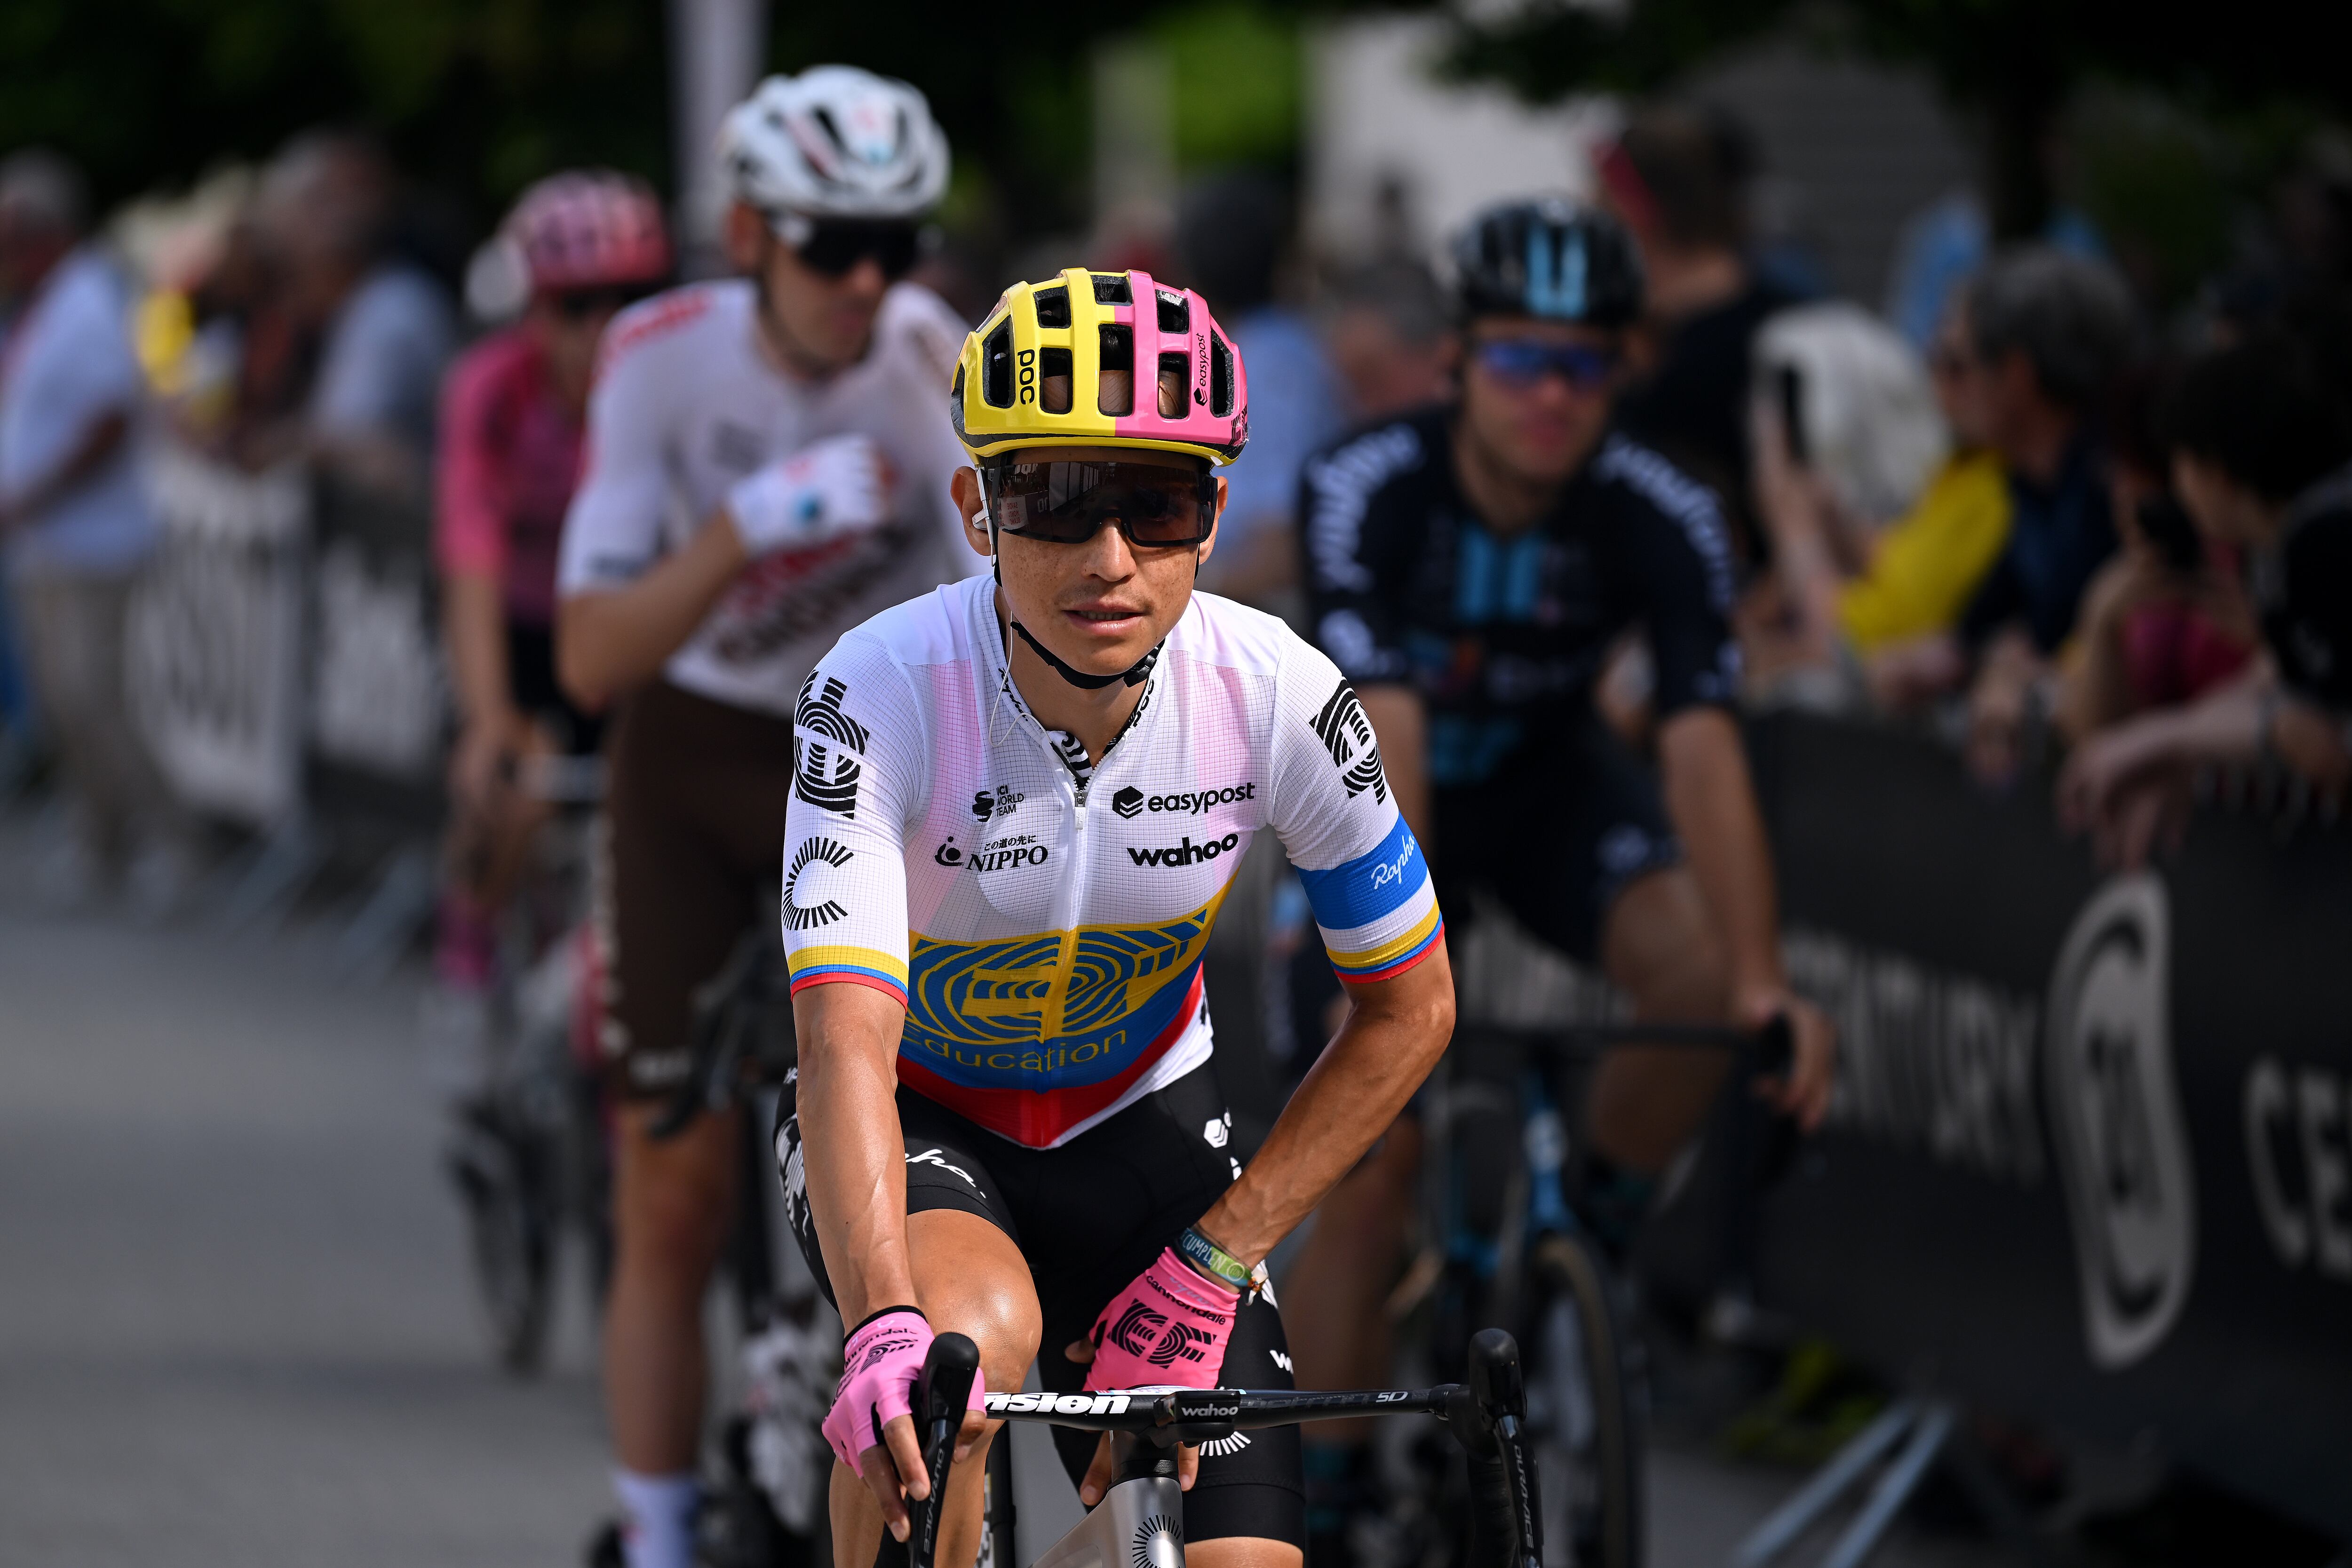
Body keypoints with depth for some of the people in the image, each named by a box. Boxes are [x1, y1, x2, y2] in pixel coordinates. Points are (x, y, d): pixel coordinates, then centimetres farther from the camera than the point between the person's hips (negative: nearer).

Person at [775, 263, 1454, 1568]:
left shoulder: (1277, 695, -22)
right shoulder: (879, 692, -29)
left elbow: (1408, 1008, -8)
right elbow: (846, 1041, -40)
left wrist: (1213, 1262, -13)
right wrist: (885, 1331, -56)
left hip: (1140, 1125, 3)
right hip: (919, 1123, -3)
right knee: (971, 1337, -37)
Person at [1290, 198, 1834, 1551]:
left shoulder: (1660, 517, -25)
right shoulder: (1367, 491, -29)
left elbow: (1704, 752, -34)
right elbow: (1385, 731, -39)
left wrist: (1764, 987, -45)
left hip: (1552, 782, 1)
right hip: (1384, 795, -1)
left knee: (1706, 980, -28)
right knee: (1368, 1174, -8)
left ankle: (1593, 1237, -2)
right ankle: (1324, 1505, 5)